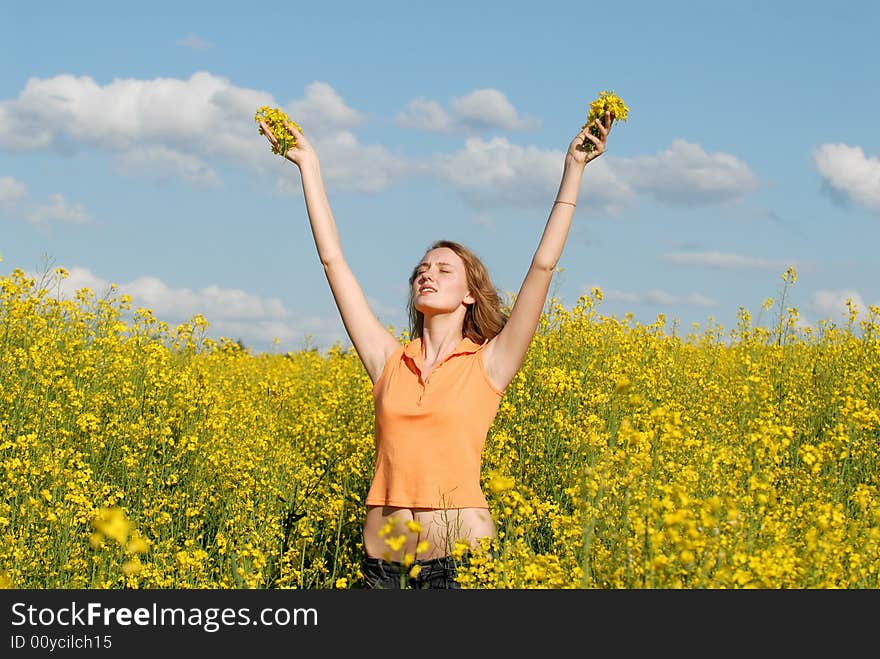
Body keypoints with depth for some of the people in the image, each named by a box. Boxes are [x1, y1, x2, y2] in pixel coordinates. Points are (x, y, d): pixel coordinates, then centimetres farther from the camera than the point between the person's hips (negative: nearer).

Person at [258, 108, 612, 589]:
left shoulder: (488, 365, 4)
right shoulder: (389, 361, 11)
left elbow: (543, 266, -1)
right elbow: (333, 260, 11)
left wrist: (573, 169, -2)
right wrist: (309, 166, 11)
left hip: (463, 554, -3)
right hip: (383, 558, 3)